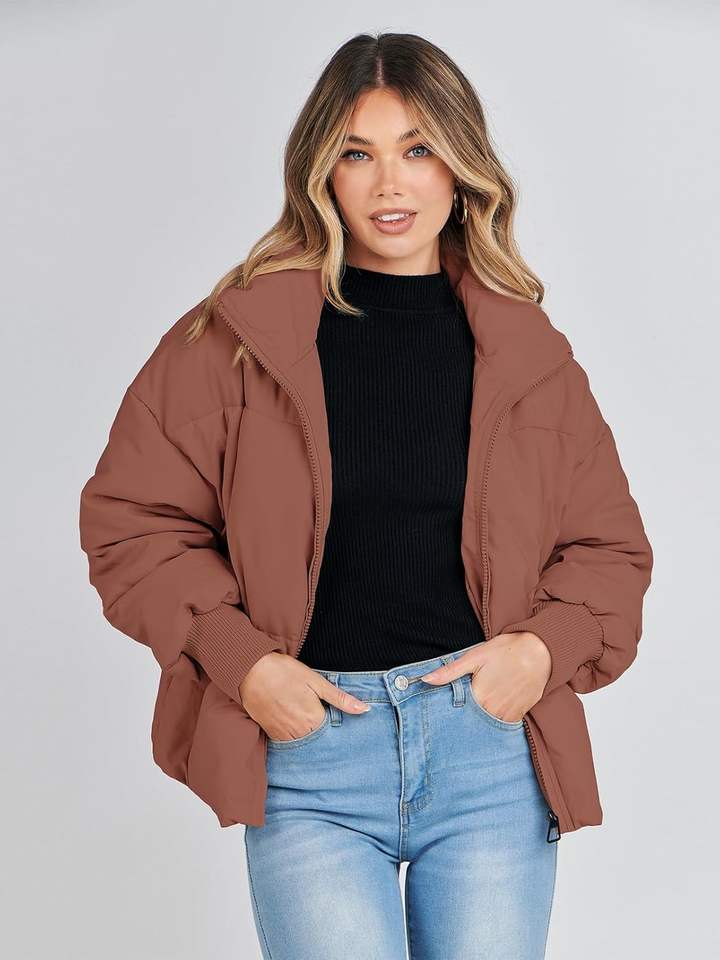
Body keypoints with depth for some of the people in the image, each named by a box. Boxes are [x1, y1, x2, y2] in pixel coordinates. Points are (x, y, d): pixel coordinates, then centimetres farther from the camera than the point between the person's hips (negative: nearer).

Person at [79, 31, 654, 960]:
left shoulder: (527, 352, 7)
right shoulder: (237, 336, 1)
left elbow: (609, 545, 14)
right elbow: (131, 519, 3)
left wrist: (546, 649, -5)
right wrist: (242, 663, -8)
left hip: (491, 740, 2)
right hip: (308, 738, -2)